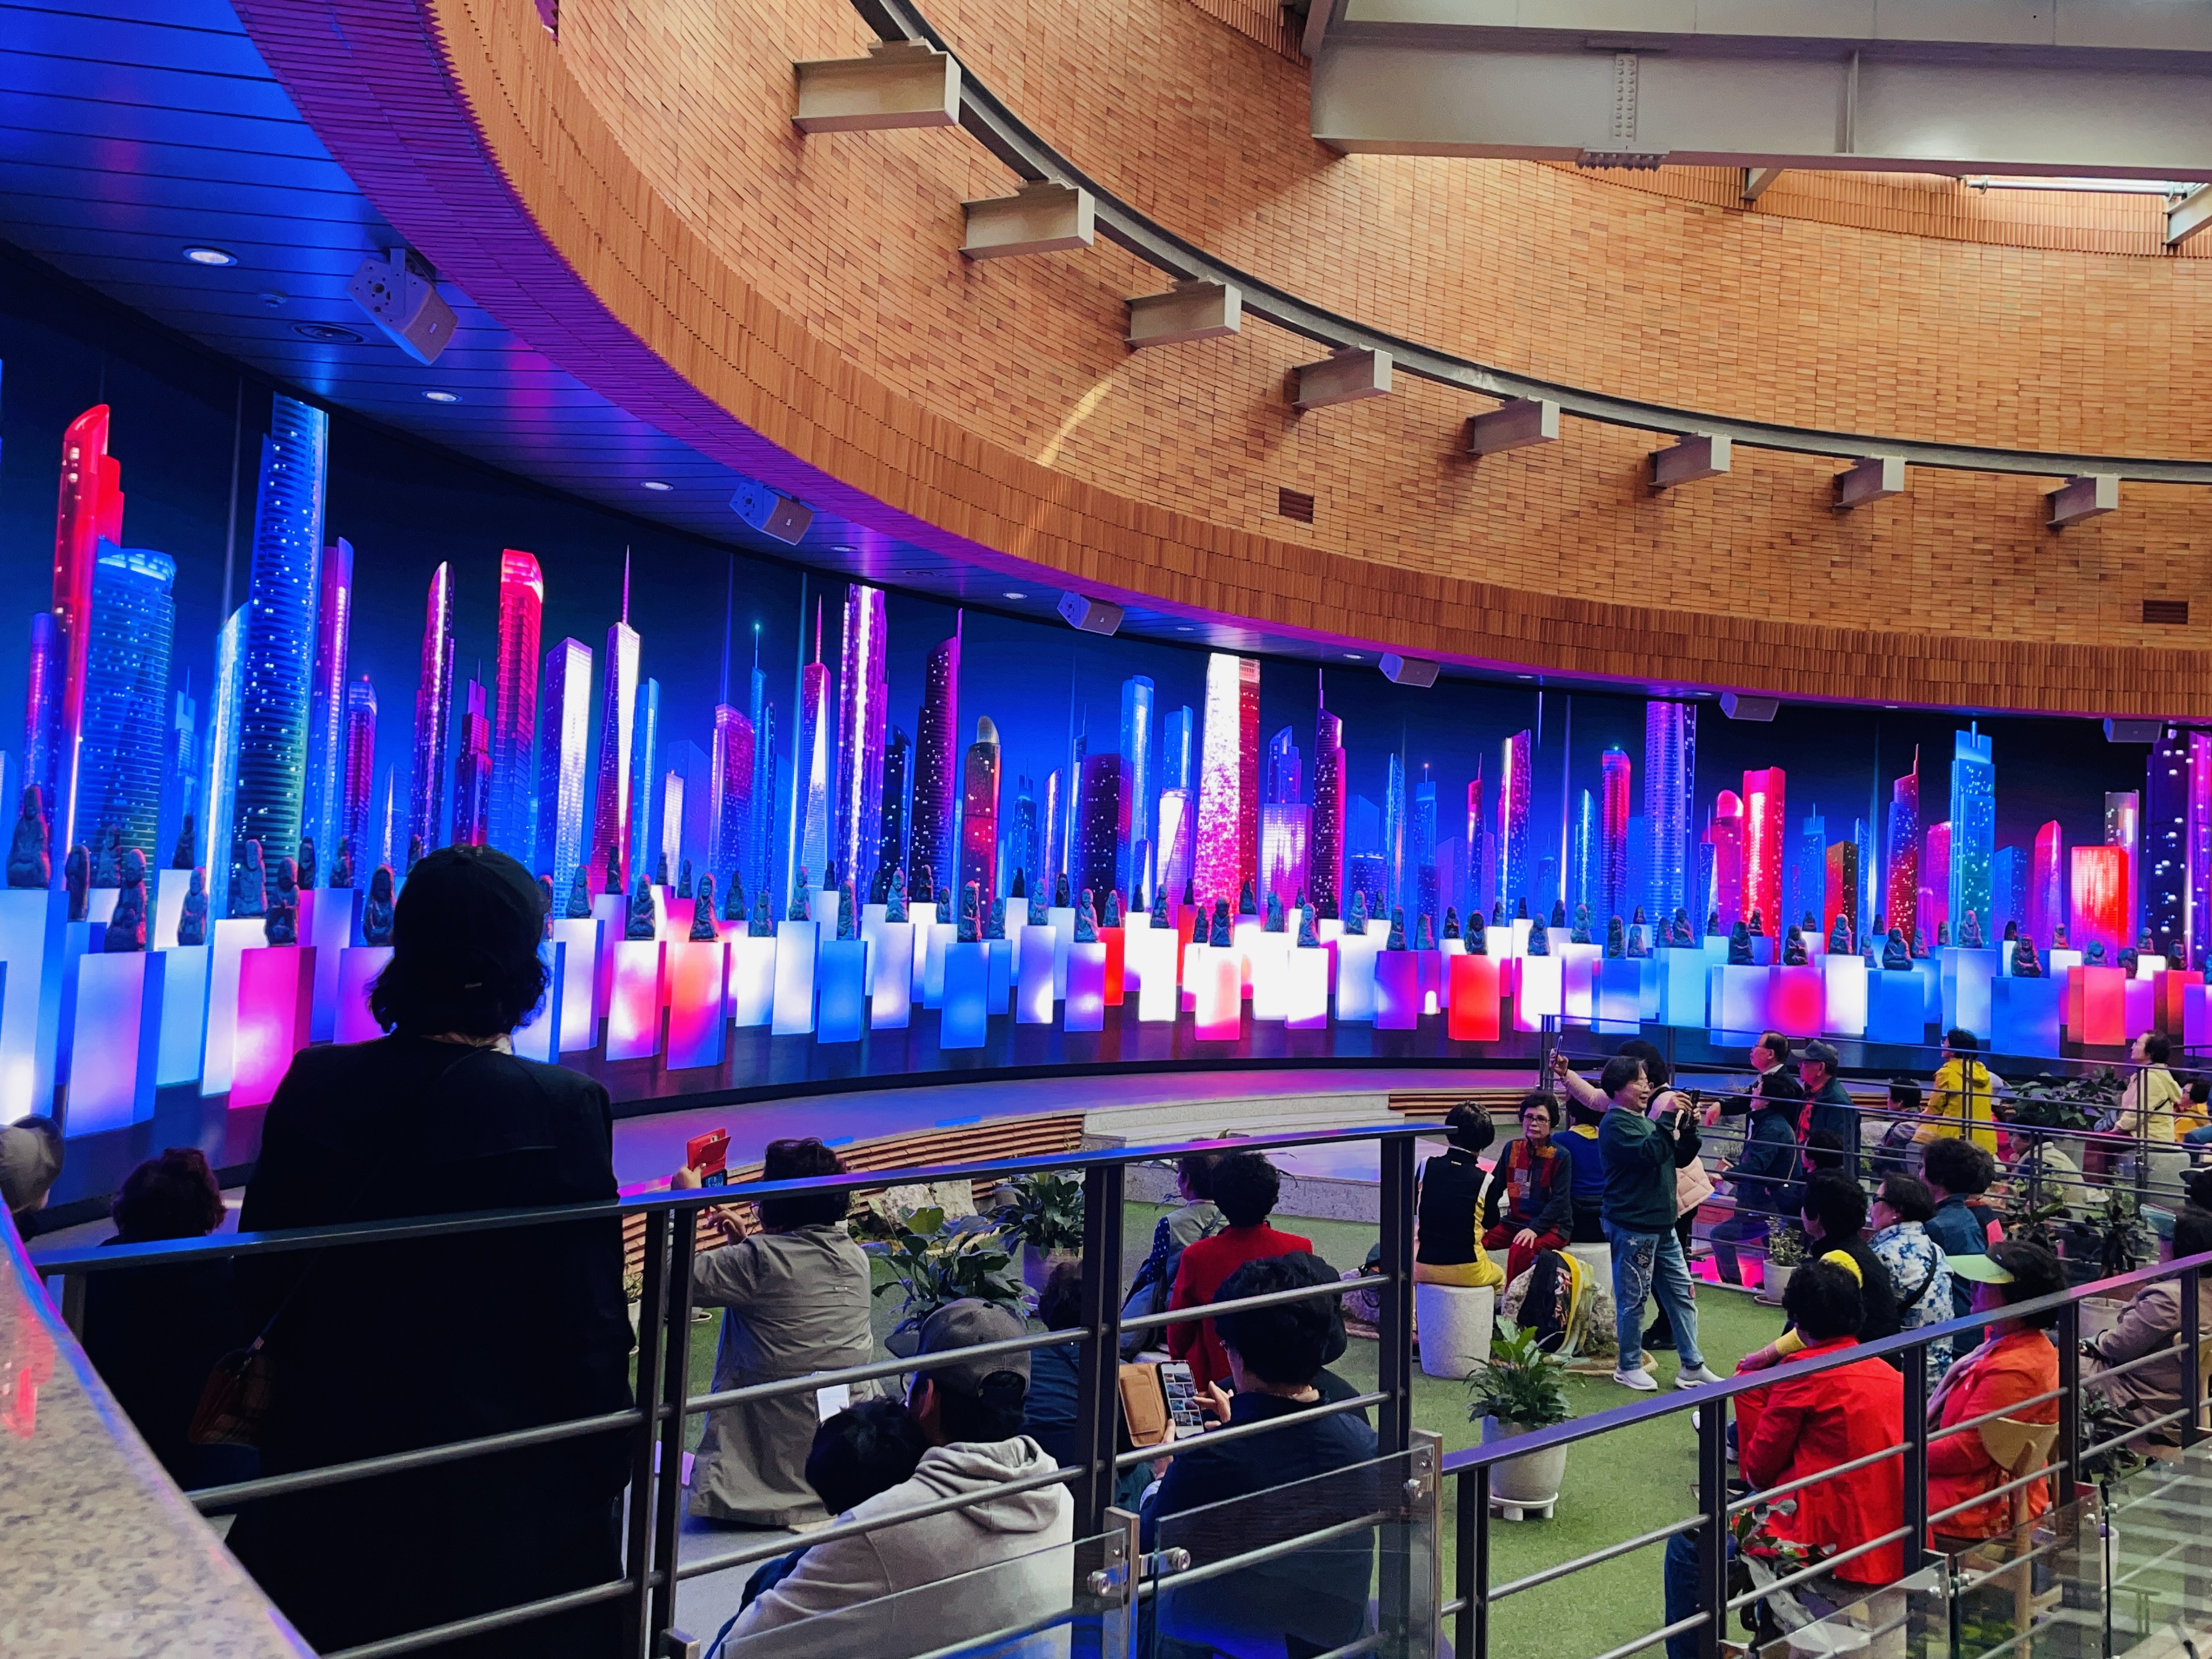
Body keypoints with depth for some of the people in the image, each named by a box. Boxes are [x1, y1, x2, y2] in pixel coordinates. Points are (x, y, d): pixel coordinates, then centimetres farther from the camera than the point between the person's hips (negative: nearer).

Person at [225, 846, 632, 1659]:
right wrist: (607, 1468, -2)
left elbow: (262, 1283, 1)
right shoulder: (565, 1107, -20)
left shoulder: (316, 1085, -9)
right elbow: (590, 1322, -16)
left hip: (332, 1453, 3)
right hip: (508, 1475, -3)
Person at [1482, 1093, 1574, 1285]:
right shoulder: (1512, 1149, 5)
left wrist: (1534, 1229, -25)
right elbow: (1495, 1189, 8)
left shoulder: (1561, 1156, -8)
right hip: (1515, 1222, 5)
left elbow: (1559, 1201, -14)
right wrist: (1485, 1224, -2)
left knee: (1520, 1250, -35)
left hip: (1552, 1226, -5)